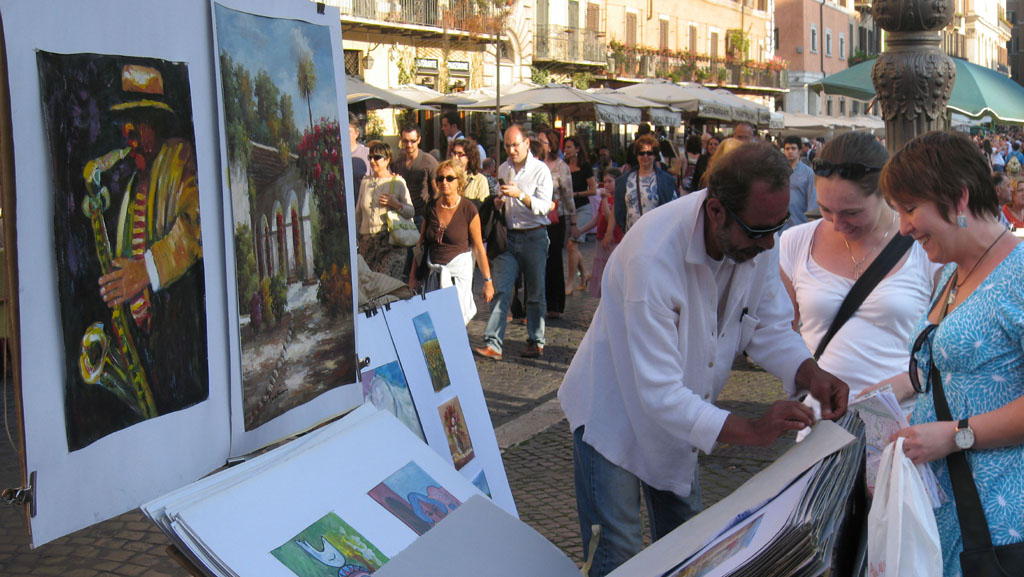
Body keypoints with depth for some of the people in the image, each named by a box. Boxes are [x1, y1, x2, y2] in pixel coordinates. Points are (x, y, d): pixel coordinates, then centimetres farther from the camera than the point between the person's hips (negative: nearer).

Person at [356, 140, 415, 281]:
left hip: (391, 242, -4)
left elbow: (411, 212, 0)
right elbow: (358, 212, 20)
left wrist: (396, 204, -16)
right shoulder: (365, 182, 14)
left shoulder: (398, 181, 2)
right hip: (367, 240, 4)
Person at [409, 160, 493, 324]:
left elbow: (478, 248, -5)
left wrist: (488, 281, -3)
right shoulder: (431, 207, 3)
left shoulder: (468, 209, -9)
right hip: (433, 272, 4)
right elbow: (421, 243, 12)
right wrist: (414, 275, 12)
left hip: (459, 271, -4)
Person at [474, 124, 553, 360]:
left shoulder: (540, 170, -4)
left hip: (534, 236, -4)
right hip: (508, 235, 4)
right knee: (500, 290, -7)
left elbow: (544, 206, -12)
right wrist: (498, 202, 0)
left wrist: (520, 195, -25)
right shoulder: (503, 169, 12)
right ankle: (492, 343, -11)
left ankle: (536, 342, 17)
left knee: (535, 293, 5)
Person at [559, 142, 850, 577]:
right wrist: (751, 430, -37)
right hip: (616, 413, -7)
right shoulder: (653, 258, -38)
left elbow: (769, 326, -2)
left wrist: (809, 373, -21)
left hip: (679, 412, 7)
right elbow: (660, 394, -35)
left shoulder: (756, 239, -16)